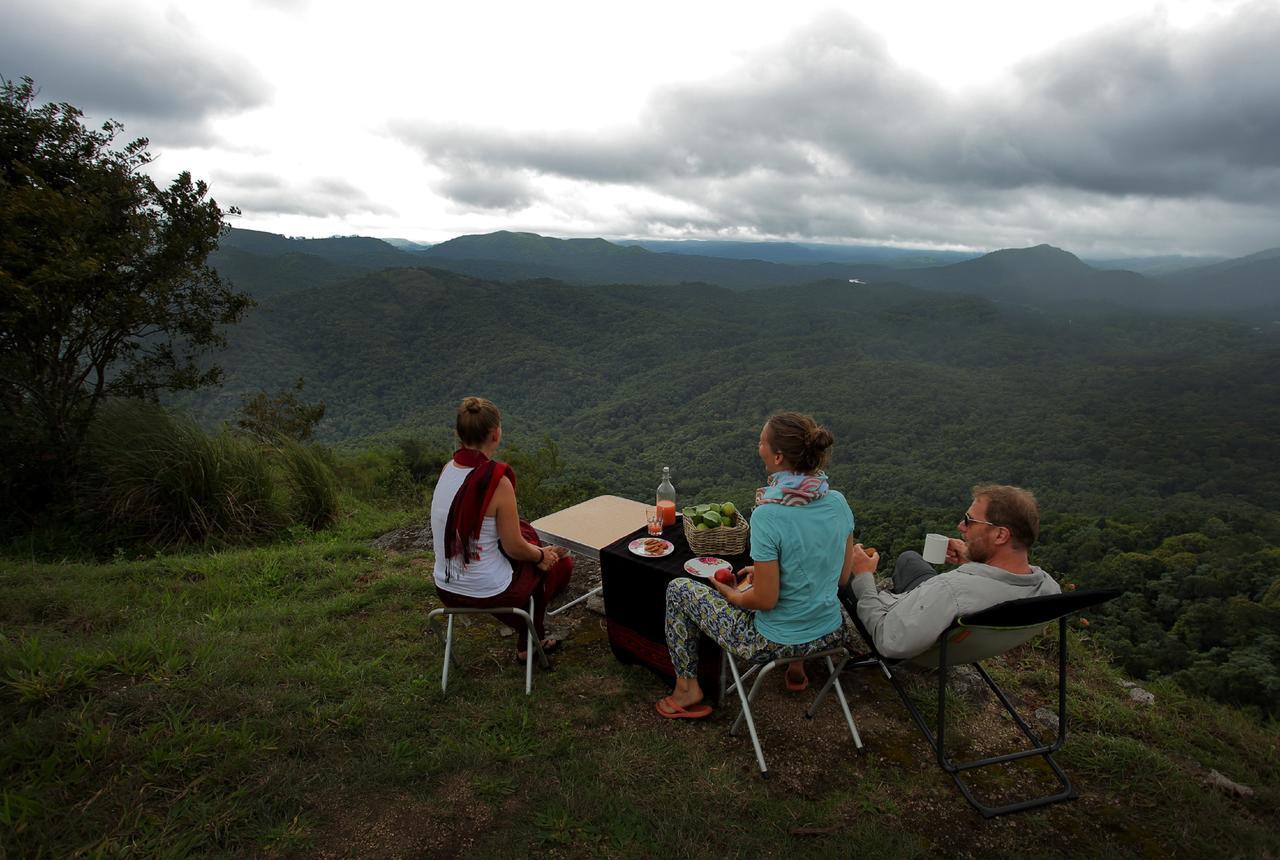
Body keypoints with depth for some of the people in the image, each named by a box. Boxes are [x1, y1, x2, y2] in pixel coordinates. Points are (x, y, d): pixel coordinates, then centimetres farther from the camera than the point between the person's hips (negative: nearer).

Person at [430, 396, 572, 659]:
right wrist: (542, 555, 4)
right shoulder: (496, 480, -25)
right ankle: (528, 642, 38)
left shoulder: (448, 469, -3)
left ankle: (531, 638, 41)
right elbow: (514, 547, -18)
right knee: (561, 562, 17)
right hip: (487, 594, -7)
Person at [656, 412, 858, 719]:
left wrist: (731, 594, -1)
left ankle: (687, 689, 23)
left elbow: (766, 600, -23)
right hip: (832, 634, 6)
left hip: (777, 643, -6)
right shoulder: (838, 502, -9)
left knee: (678, 589, 11)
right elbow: (842, 576, 3)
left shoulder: (768, 514, -28)